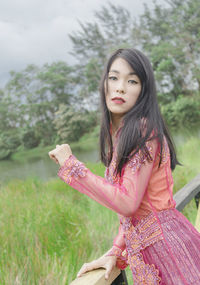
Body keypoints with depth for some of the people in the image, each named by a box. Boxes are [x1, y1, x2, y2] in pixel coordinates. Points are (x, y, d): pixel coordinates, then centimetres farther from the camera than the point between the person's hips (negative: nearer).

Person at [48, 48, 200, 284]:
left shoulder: (145, 131, -18)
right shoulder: (118, 135, 8)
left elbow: (127, 203, -24)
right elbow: (128, 206, 10)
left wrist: (70, 165, -19)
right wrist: (116, 252, 4)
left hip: (167, 243, -8)